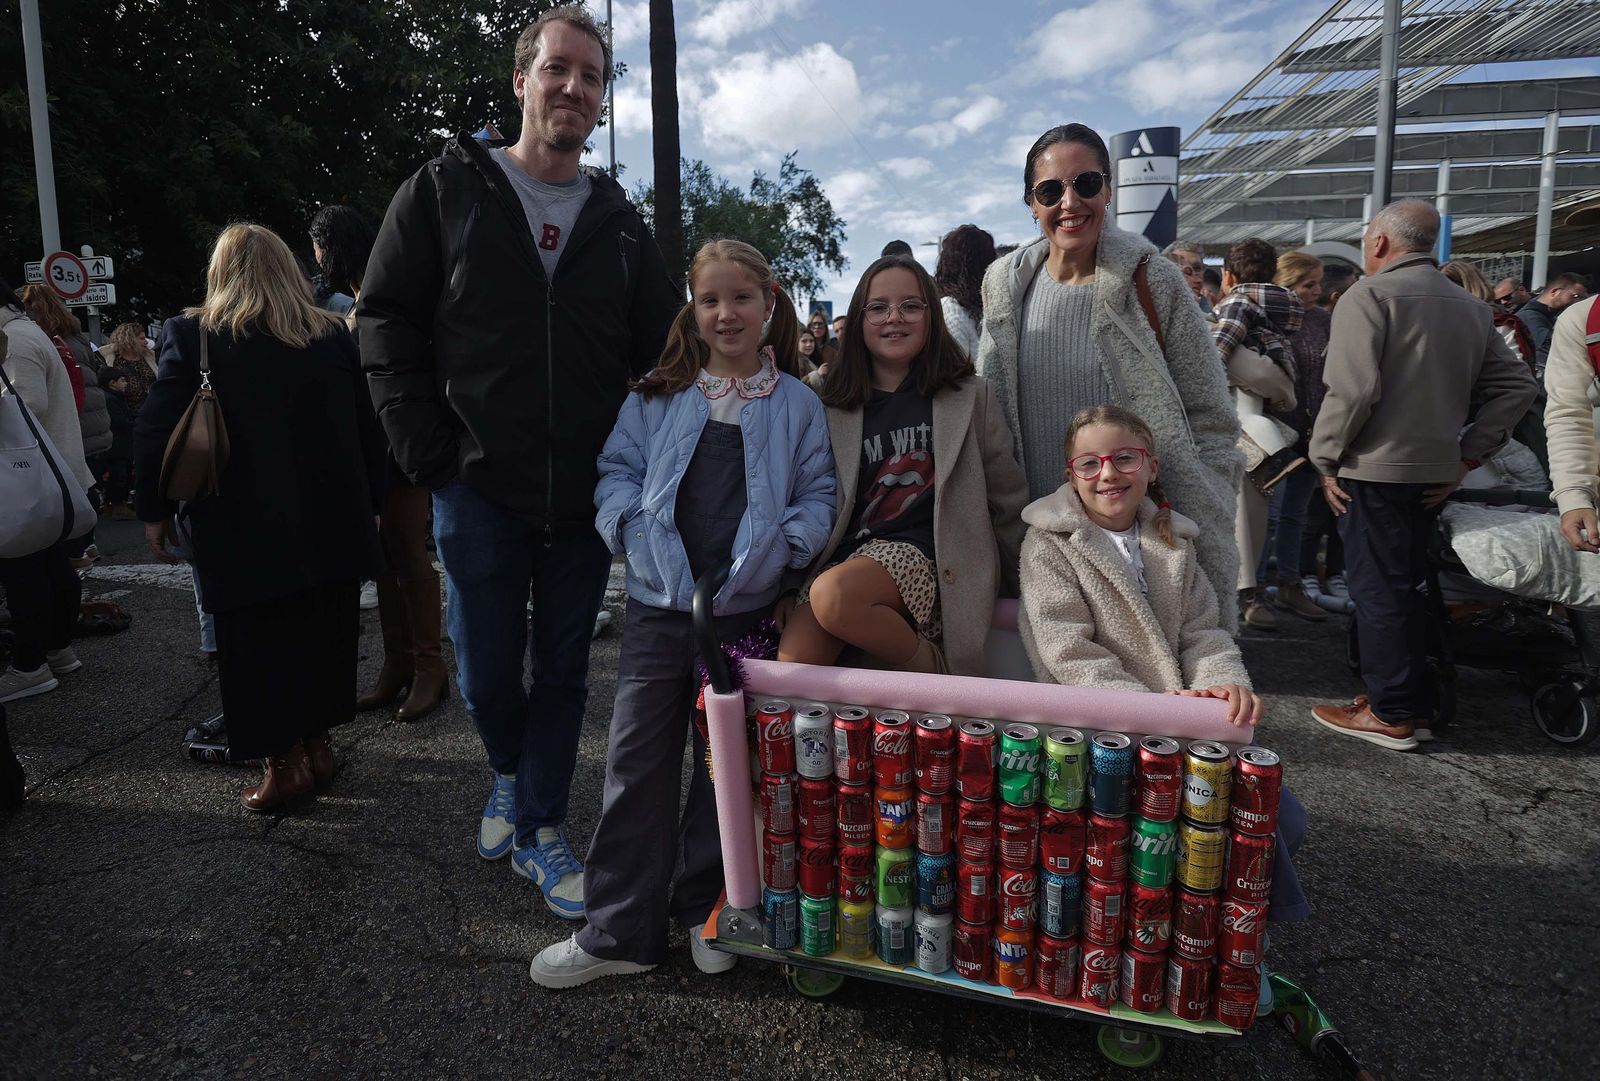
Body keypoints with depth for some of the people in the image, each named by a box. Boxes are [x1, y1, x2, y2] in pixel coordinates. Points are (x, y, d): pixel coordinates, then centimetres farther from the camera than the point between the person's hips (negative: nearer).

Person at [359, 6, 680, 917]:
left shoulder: (621, 224, 9)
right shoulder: (447, 191, 3)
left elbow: (664, 352, 11)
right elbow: (387, 320, 0)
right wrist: (428, 450, -8)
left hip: (585, 496, 2)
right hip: (480, 489, -1)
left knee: (563, 671, 9)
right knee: (488, 672, 7)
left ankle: (539, 827, 25)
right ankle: (513, 775, 39)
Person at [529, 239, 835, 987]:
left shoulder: (798, 405, 5)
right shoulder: (656, 398, 7)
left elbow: (817, 496, 5)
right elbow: (617, 471, 8)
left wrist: (784, 546, -12)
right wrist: (630, 526, -10)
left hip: (748, 612, 0)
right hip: (660, 604, 1)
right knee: (637, 766, 5)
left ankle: (704, 910, 31)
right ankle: (620, 930, 18)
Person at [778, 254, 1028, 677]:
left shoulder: (970, 396, 8)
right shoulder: (834, 407, 13)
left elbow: (1006, 501, 11)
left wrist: (1023, 588, 14)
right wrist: (791, 584, 8)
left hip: (925, 555, -2)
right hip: (848, 552, 3)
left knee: (833, 595, -33)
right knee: (792, 660, -25)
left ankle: (931, 667, -10)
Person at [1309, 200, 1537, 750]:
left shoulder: (1368, 296, -10)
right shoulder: (1470, 307, 13)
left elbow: (1352, 388, -20)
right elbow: (1515, 386, 12)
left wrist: (1326, 458, -11)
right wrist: (1467, 456, 11)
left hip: (1375, 469, -7)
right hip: (1434, 472, 8)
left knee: (1378, 591, 0)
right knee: (1404, 587, 17)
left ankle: (1391, 714, 7)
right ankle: (1416, 705, 26)